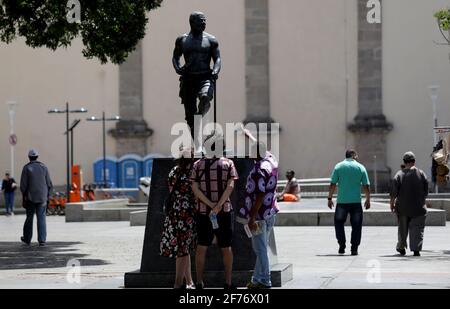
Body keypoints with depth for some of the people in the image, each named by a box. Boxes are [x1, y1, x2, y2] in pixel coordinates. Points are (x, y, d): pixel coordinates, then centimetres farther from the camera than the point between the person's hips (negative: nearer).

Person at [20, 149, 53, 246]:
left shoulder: (26, 168, -5)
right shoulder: (43, 167, 2)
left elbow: (23, 185, -6)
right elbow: (49, 183, 2)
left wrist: (24, 196, 5)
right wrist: (48, 195, 11)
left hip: (30, 198, -1)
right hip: (42, 197, 1)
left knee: (29, 217, 11)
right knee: (41, 218, 1)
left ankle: (27, 239, 22)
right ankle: (42, 240, -6)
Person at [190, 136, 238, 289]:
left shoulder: (198, 165, 4)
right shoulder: (228, 163, 0)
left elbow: (195, 188, -7)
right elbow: (230, 186, -13)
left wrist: (211, 205, -12)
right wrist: (218, 206, -17)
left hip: (203, 212, 1)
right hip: (224, 211, -1)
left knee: (201, 247, 7)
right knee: (226, 248, 9)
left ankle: (199, 282, 6)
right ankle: (228, 283, 10)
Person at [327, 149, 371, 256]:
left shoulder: (339, 166, 1)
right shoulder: (360, 167, 2)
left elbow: (333, 184, -2)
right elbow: (366, 186, 1)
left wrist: (330, 198, 5)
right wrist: (368, 200, 10)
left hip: (342, 201, 0)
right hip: (356, 201, 0)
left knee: (339, 222, 16)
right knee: (356, 225, 8)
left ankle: (342, 245, 6)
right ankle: (354, 249, 4)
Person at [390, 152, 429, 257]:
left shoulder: (399, 174, -3)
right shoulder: (421, 174, -2)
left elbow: (394, 192, -7)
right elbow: (426, 191, 2)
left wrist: (392, 203, 1)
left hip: (403, 207, 1)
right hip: (418, 207, -1)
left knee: (403, 228, 16)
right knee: (417, 228, -1)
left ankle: (401, 248, 28)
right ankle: (416, 249, -13)